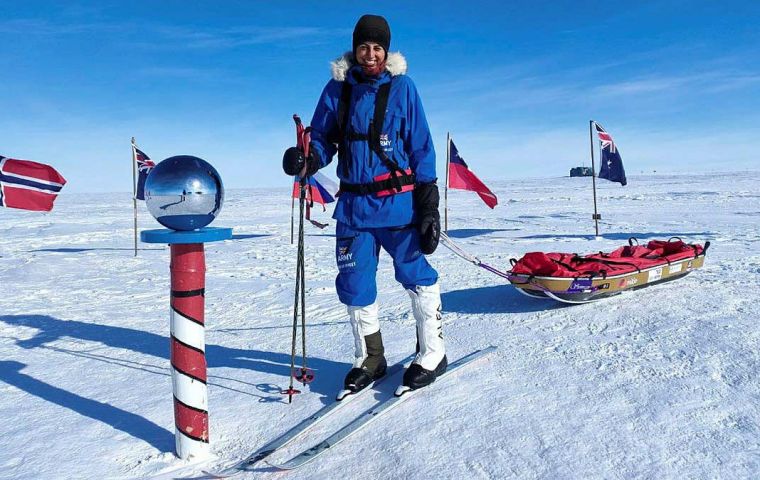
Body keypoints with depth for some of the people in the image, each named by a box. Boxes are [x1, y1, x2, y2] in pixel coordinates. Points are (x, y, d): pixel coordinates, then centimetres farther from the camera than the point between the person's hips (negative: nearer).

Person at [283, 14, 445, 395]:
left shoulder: (402, 86, 1)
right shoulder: (338, 88, 7)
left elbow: (421, 148, -1)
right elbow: (323, 139, 9)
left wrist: (429, 206, -6)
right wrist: (307, 159, -15)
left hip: (399, 201, -3)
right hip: (354, 203, 3)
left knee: (417, 275, 1)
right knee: (354, 284, 8)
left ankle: (432, 355, 20)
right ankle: (369, 359, 27)